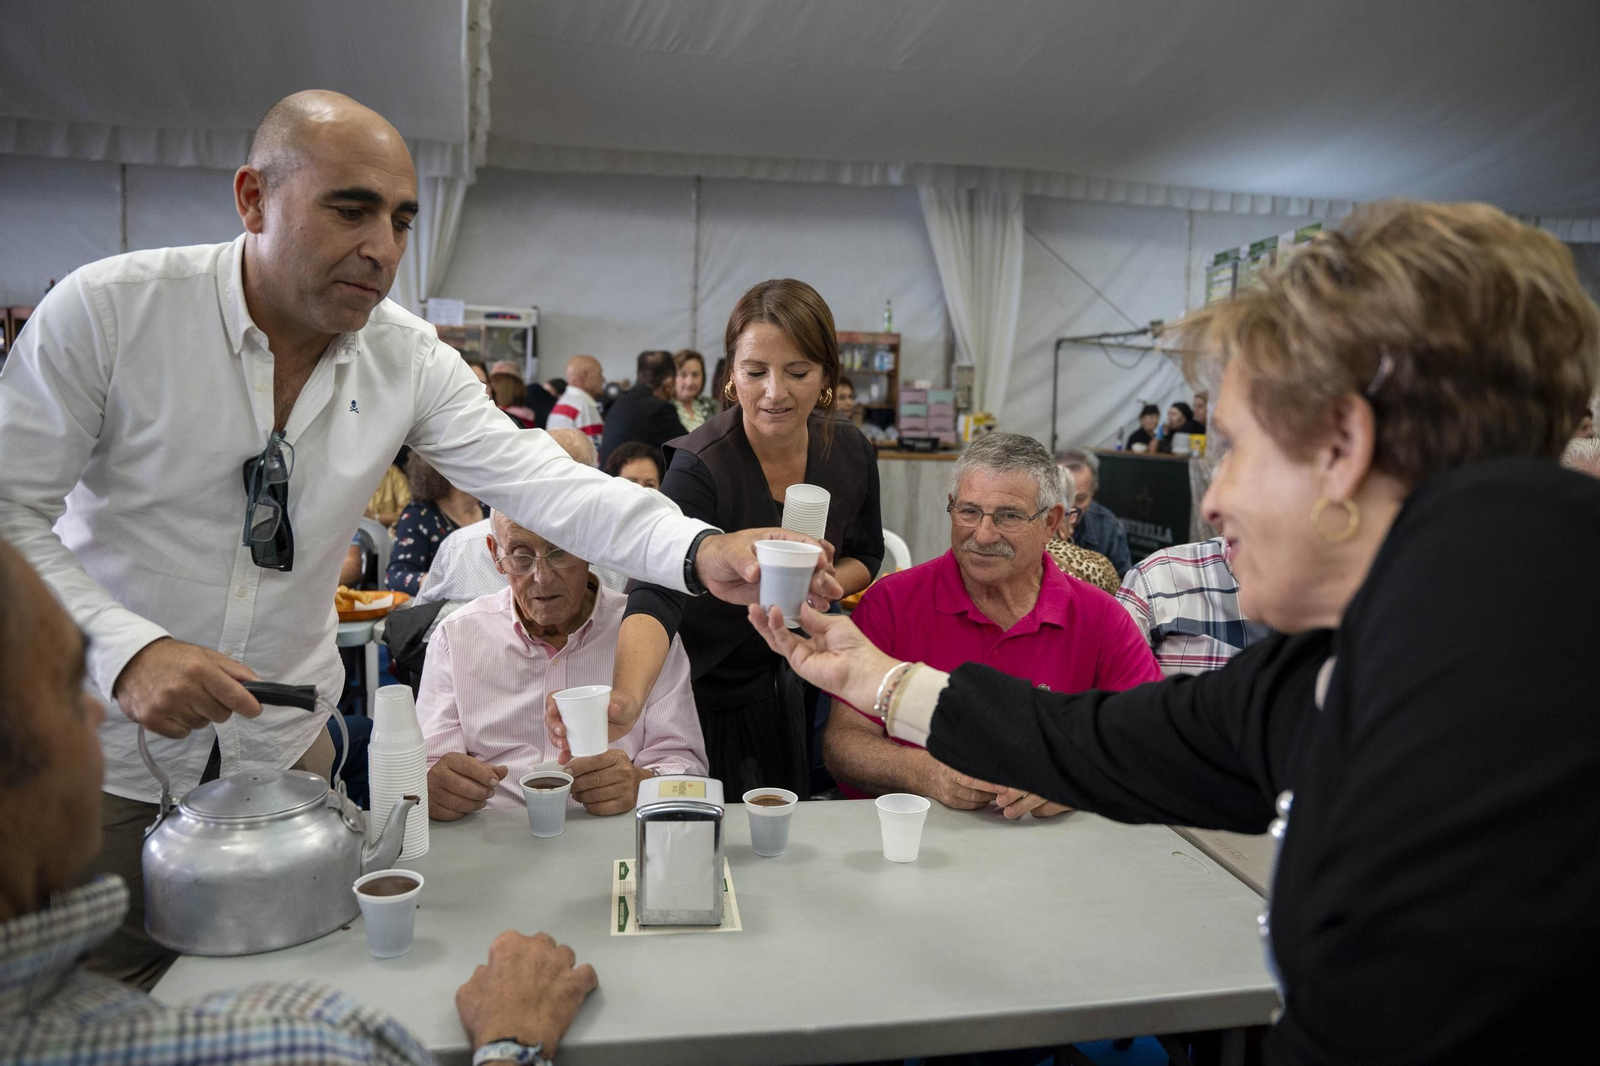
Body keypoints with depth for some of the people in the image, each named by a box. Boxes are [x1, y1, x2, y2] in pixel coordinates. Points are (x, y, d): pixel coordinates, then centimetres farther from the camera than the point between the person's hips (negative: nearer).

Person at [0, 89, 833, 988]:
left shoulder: (409, 358, -9)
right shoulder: (106, 311, -16)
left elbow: (540, 480, -19)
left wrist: (699, 551, -35)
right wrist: (127, 652, -30)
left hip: (284, 745, 3)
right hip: (106, 753, -2)